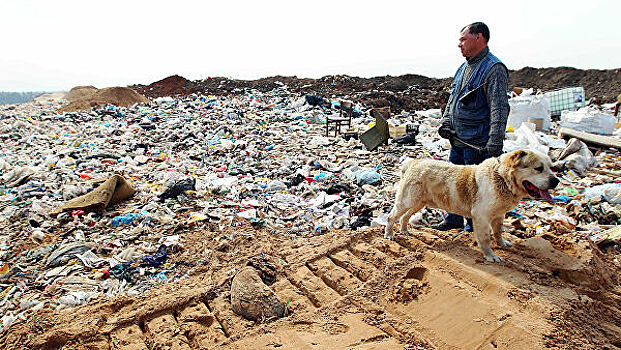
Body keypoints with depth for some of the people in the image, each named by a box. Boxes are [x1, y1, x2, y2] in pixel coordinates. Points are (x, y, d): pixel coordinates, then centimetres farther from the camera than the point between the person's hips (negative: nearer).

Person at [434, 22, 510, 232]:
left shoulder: (494, 68, -13)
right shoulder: (464, 68, 14)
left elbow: (499, 108, -19)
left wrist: (495, 142, -24)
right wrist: (445, 122, 9)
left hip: (477, 143, -8)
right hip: (458, 140, 9)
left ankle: (473, 228, 20)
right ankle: (453, 220, 33)